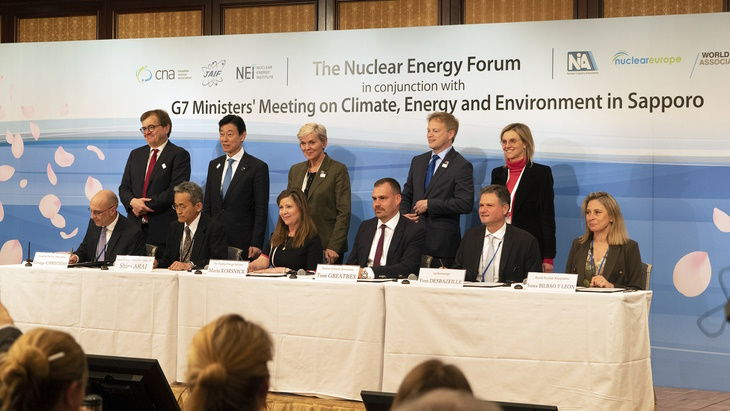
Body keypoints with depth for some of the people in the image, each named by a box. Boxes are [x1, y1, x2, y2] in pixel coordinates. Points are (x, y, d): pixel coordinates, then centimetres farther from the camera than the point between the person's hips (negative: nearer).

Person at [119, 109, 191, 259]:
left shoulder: (179, 155, 0)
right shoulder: (136, 154, 20)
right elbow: (124, 188, 16)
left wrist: (145, 205, -11)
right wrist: (132, 202, -7)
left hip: (163, 231, -5)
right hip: (135, 226, 5)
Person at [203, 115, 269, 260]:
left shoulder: (258, 167, -3)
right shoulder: (214, 165, 15)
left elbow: (261, 211, -6)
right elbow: (207, 205, 17)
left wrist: (256, 244, -12)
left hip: (242, 242, -4)